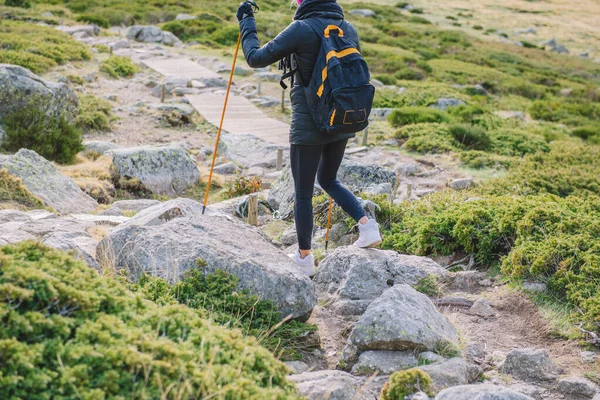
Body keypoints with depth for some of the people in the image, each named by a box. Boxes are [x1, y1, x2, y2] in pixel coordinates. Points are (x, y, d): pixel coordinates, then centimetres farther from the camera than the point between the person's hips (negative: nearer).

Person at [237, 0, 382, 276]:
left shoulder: (302, 29, -15)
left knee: (303, 193, 9)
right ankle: (367, 225, 9)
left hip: (308, 126, -6)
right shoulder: (349, 30, 3)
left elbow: (256, 58, -10)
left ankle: (304, 259, 20)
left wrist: (246, 24, 3)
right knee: (328, 180, 26)